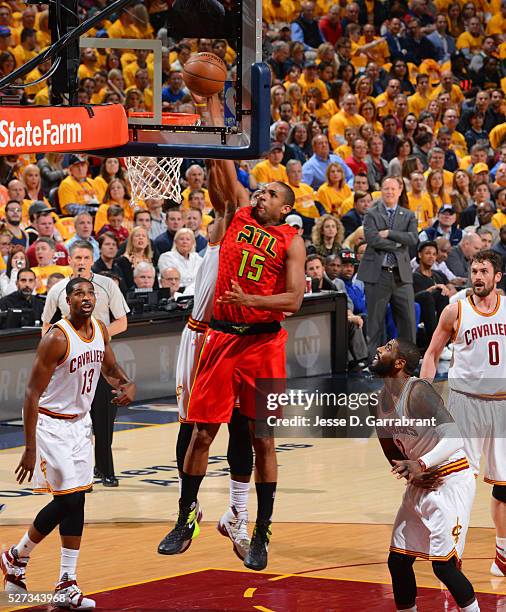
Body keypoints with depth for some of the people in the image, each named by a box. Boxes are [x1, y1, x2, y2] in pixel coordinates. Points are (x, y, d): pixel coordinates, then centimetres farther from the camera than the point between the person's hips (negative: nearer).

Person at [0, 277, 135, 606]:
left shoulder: (100, 330, 1)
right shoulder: (57, 338, -22)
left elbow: (110, 366, 21)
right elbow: (32, 393, -20)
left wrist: (128, 384, -4)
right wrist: (30, 449, -23)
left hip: (80, 422, 7)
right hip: (52, 423, -7)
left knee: (74, 502, 4)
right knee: (69, 500, -10)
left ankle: (67, 585, 7)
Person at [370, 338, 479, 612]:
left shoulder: (418, 391, -20)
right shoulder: (379, 402, 6)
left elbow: (454, 439, -29)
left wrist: (421, 464, -43)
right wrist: (409, 472, -5)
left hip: (451, 481, -9)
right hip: (421, 483, 9)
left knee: (444, 564, -13)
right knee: (398, 561, 8)